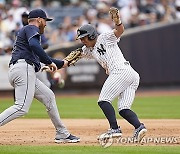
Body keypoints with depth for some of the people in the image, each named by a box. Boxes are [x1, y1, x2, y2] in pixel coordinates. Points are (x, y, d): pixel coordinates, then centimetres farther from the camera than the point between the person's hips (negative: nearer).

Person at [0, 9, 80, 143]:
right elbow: (33, 45, -19)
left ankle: (62, 134, 18)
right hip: (23, 68, -10)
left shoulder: (28, 31, 33)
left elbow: (40, 58, 38)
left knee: (48, 96, 16)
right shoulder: (32, 29, 4)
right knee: (22, 107, -20)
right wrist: (50, 62, -16)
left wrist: (62, 63, 47)